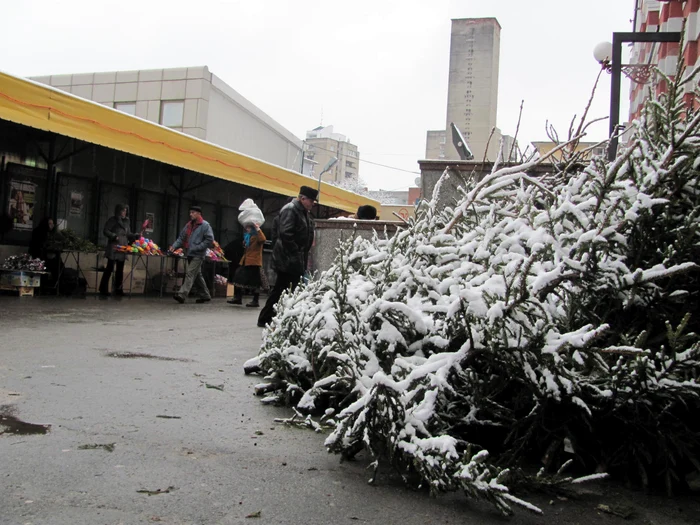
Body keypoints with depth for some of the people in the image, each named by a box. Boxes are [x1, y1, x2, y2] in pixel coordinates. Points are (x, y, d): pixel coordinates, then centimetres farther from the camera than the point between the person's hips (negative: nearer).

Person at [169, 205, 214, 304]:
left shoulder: (205, 225, -7)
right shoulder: (189, 225, 15)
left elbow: (210, 240, -14)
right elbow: (181, 238, 15)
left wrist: (196, 248, -16)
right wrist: (174, 246, -2)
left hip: (198, 255, -8)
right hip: (190, 254, 8)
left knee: (190, 274, -16)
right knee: (197, 275, 14)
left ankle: (182, 295, -24)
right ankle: (205, 295, 24)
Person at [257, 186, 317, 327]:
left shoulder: (304, 212, 18)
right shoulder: (290, 210, -13)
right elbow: (285, 234, -22)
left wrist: (304, 257, 14)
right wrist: (296, 253, -20)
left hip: (295, 259, 10)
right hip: (288, 258, -10)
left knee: (280, 288, 13)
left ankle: (265, 318, 20)